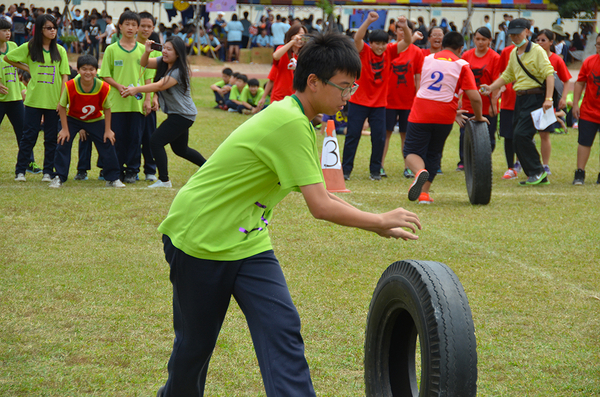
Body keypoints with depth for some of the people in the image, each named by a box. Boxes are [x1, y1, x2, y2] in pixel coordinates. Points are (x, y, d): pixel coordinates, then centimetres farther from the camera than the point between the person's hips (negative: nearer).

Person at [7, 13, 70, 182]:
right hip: (34, 99, -1)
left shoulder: (60, 50, 5)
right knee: (29, 136, -1)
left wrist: (62, 100, -5)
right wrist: (26, 68, 4)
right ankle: (20, 171, 7)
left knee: (51, 137, 4)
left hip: (53, 102, 1)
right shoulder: (29, 48, 1)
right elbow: (7, 58, 12)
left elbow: (64, 76, 3)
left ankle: (48, 172, 11)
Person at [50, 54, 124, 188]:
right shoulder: (70, 86, -29)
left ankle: (113, 179, 9)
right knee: (63, 143, -13)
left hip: (95, 120, 1)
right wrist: (65, 129, -16)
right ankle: (58, 178, -2)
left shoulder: (103, 87, -25)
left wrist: (107, 130, -8)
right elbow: (62, 107, -17)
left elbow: (107, 108, -10)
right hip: (72, 118, -1)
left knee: (107, 145, -4)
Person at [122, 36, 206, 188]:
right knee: (180, 149, 21)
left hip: (183, 115, -10)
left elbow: (159, 86, -31)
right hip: (175, 113, 10)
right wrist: (147, 52, -15)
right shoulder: (163, 62, 2)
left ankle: (164, 180, -11)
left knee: (156, 141, -16)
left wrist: (136, 89, -34)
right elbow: (144, 63, 6)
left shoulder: (179, 71, -23)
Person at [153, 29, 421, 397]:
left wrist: (376, 224, 4)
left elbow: (318, 194, 13)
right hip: (199, 239, -8)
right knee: (196, 342, 9)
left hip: (247, 240, 8)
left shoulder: (302, 123, 4)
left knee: (282, 330, -10)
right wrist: (381, 221, -16)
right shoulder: (290, 124, -26)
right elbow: (320, 207, -28)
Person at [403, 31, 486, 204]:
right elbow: (475, 97, -7)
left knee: (412, 151, 5)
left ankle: (420, 171, -28)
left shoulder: (427, 60, 12)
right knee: (433, 154, 18)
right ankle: (424, 193, 12)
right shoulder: (462, 65, 1)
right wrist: (478, 117, 13)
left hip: (420, 113, 0)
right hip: (444, 116, 0)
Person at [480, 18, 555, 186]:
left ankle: (537, 171, -6)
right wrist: (491, 88, 11)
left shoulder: (537, 51, -7)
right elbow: (507, 76, 27)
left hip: (535, 98, -8)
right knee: (518, 137, 5)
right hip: (520, 99, 8)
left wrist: (548, 99, -23)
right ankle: (539, 177, 14)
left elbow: (549, 74, -13)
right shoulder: (513, 53, 16)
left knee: (521, 134, -19)